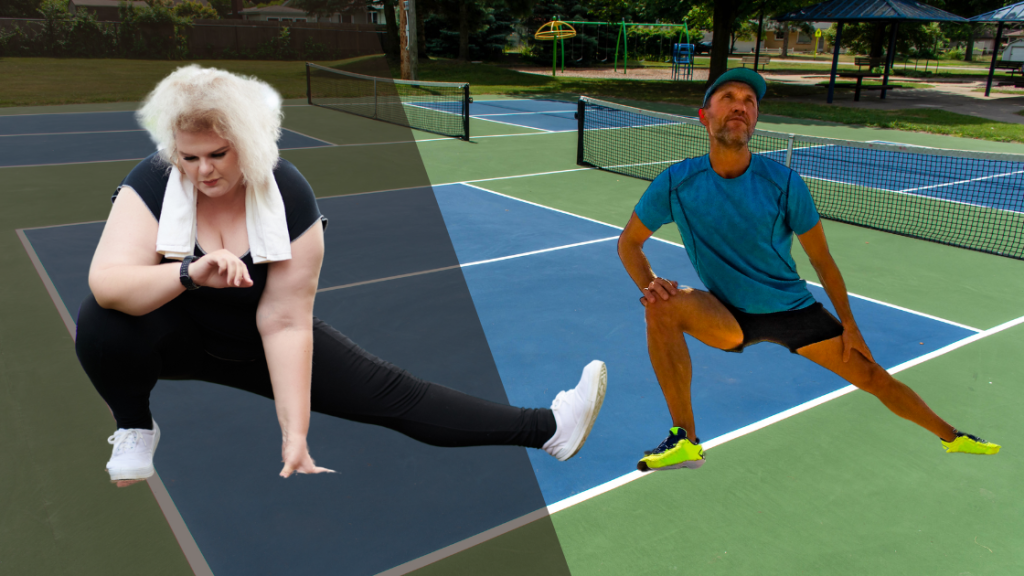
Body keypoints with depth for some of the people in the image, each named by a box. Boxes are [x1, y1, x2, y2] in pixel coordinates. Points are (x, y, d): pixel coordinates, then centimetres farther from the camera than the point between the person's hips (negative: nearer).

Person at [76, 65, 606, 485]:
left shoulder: (289, 196, -24)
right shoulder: (153, 183, -23)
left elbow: (285, 323, -25)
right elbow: (105, 284, -33)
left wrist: (295, 435, -29)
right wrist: (190, 273, -53)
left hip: (259, 343, 0)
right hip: (179, 335, 0)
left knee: (388, 392, -9)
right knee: (101, 322, -34)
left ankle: (547, 427, -7)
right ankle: (134, 427, -2)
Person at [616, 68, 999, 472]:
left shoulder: (784, 183, -14)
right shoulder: (675, 183, -14)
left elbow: (821, 260, -2)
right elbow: (628, 242, -2)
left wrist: (848, 324, 3)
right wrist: (649, 284, -21)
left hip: (794, 309, 1)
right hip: (728, 317, -1)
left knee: (873, 377, 2)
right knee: (663, 308, -30)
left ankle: (951, 436, 33)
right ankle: (685, 441, -19)